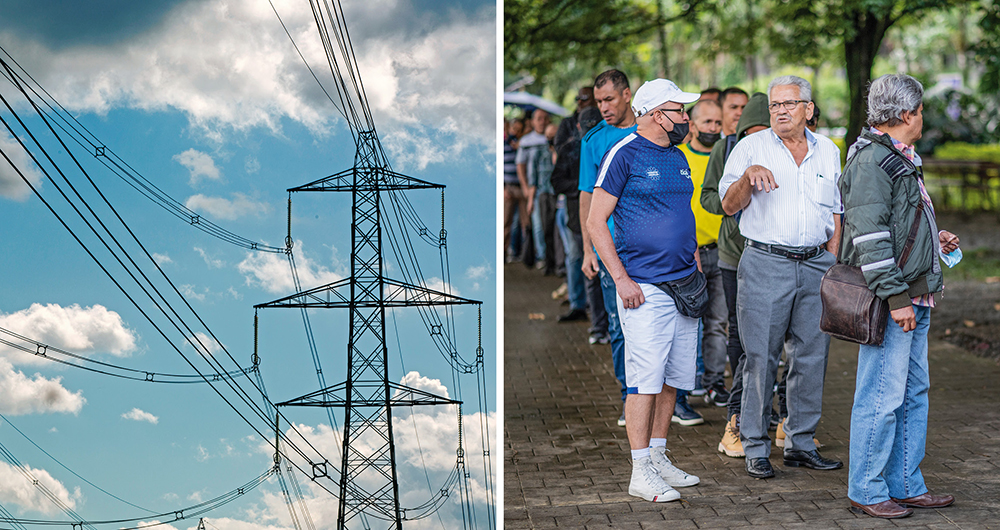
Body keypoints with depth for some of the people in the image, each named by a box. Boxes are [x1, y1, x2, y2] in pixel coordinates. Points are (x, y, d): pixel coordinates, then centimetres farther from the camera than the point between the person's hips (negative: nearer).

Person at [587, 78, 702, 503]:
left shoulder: (678, 158, 16)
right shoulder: (624, 154, -6)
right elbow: (596, 222, -8)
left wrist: (697, 268, 14)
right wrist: (621, 278, -14)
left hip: (684, 287, 7)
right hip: (644, 289, -7)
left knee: (673, 376, 9)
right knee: (646, 376, -9)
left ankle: (658, 457, 21)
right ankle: (641, 472, -5)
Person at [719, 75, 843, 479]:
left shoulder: (828, 152, 13)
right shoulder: (751, 147, 2)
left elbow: (836, 211, 18)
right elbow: (729, 205, -2)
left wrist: (832, 260, 10)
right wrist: (749, 175, -20)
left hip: (816, 264, 4)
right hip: (766, 264, -4)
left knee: (812, 356, 6)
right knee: (760, 358, -4)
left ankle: (801, 443, 15)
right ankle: (756, 449, 3)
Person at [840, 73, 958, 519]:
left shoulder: (900, 159, 18)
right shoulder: (872, 161, -15)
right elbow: (869, 235, -21)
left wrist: (934, 240, 18)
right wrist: (896, 297, -23)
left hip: (914, 299, 11)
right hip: (892, 301, -11)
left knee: (913, 393, 14)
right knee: (882, 395, -6)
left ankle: (906, 486, 22)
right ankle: (866, 491, 2)